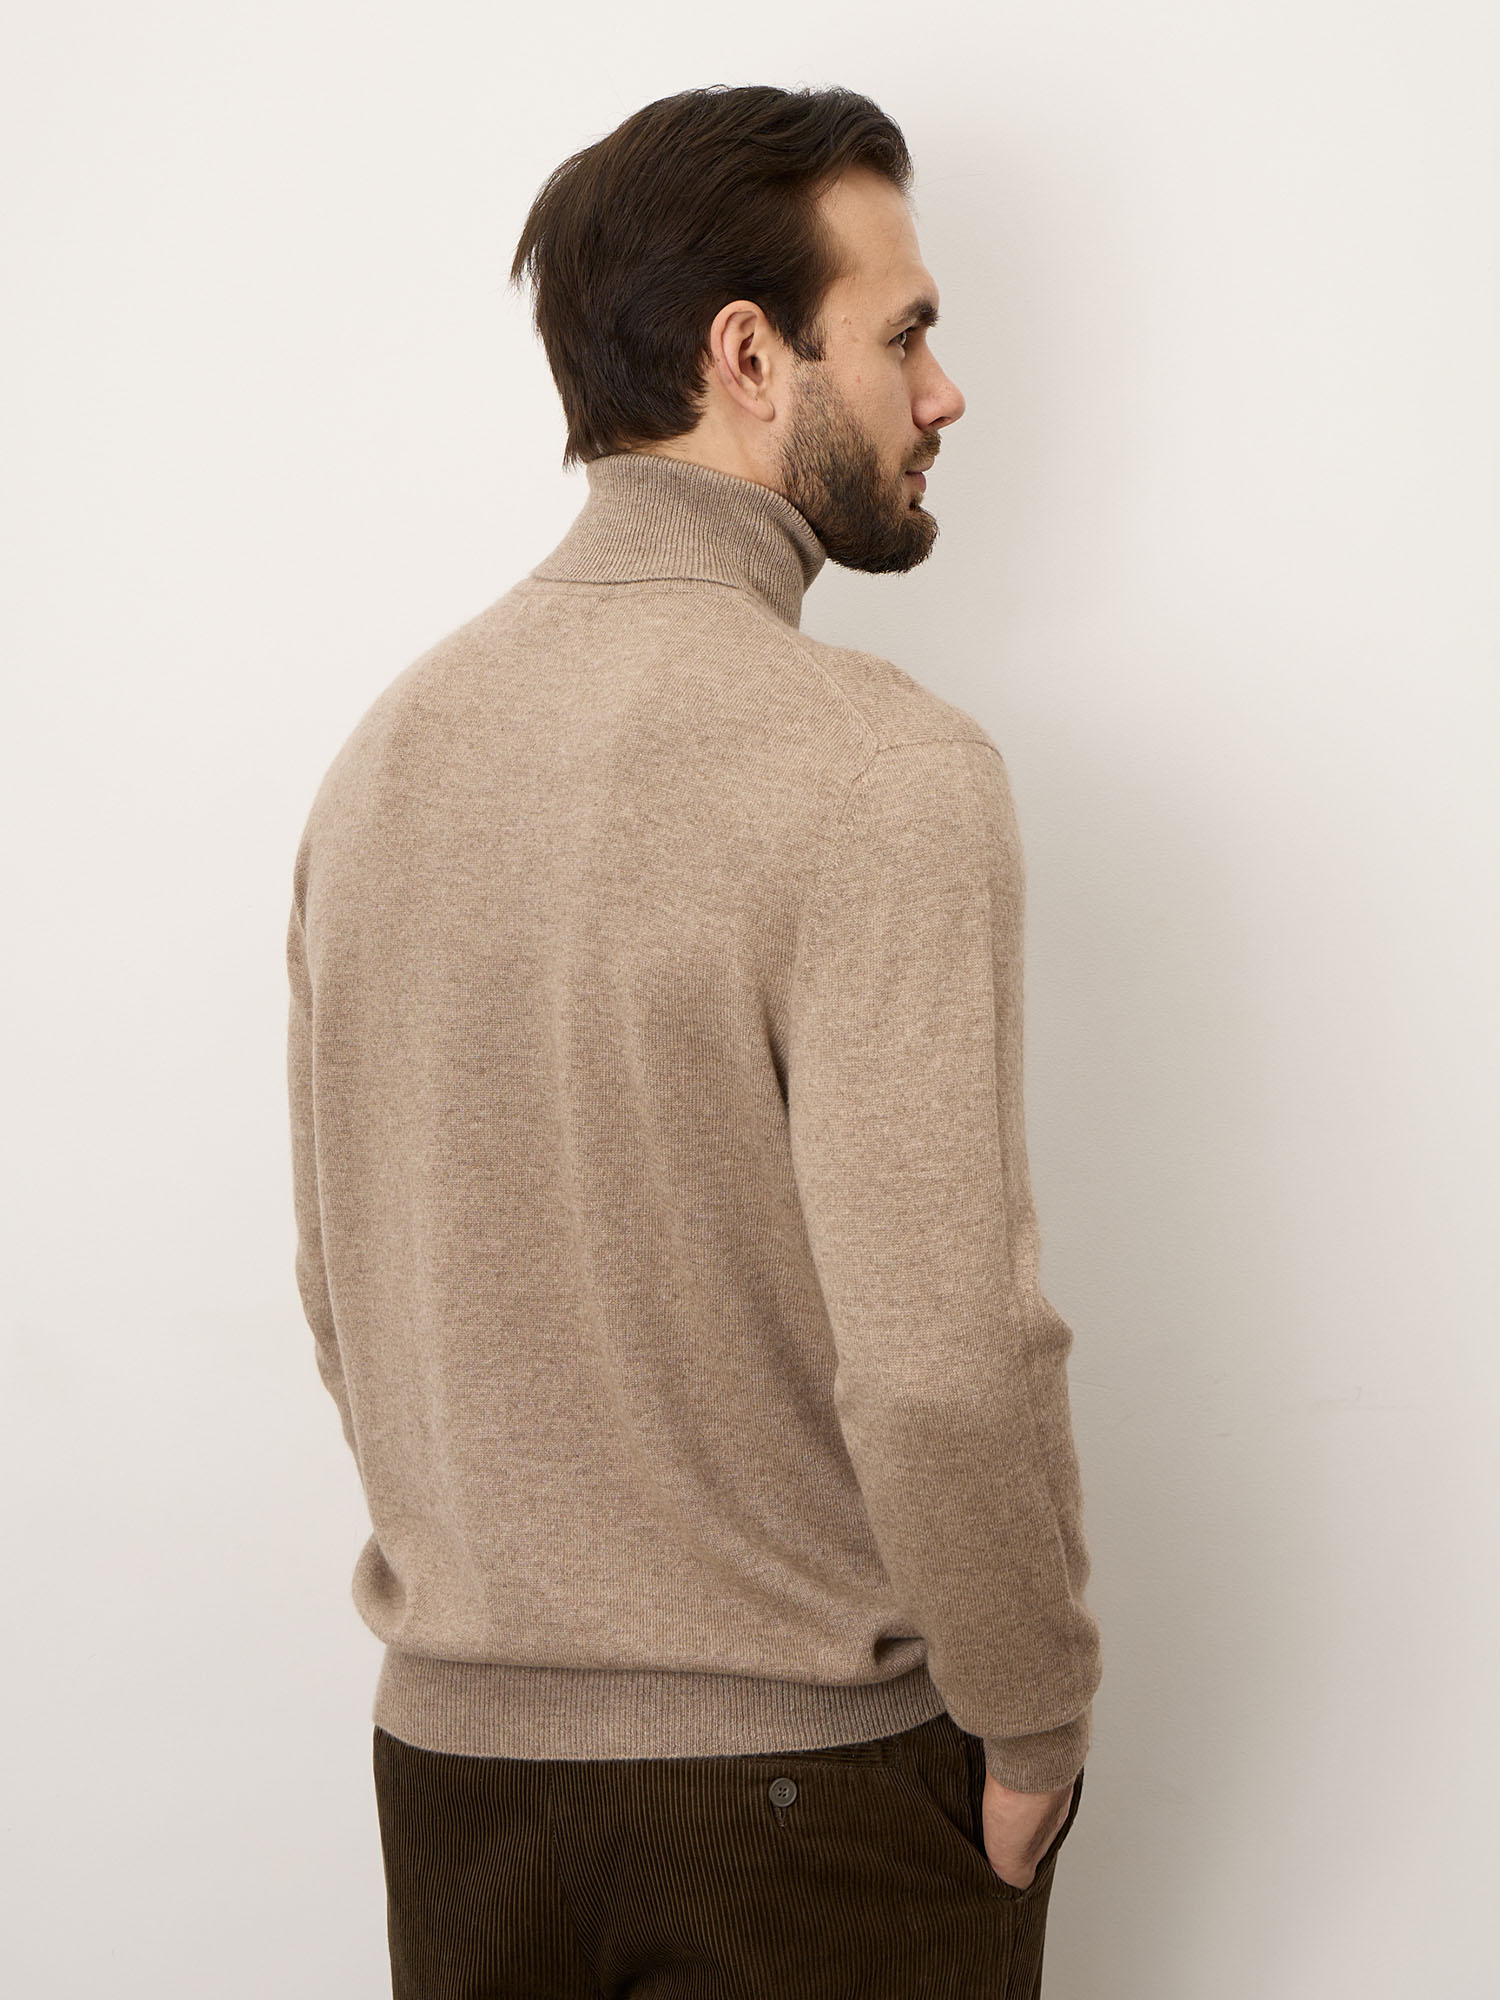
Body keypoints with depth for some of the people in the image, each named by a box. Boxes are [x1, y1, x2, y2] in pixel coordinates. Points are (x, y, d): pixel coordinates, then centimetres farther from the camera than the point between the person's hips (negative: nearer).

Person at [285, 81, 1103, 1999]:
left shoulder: (385, 744, 2)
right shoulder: (881, 766, -18)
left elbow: (342, 1288, 8)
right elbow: (940, 1355, -23)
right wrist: (1032, 1730, -9)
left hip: (451, 1746, 6)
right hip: (812, 1770, -6)